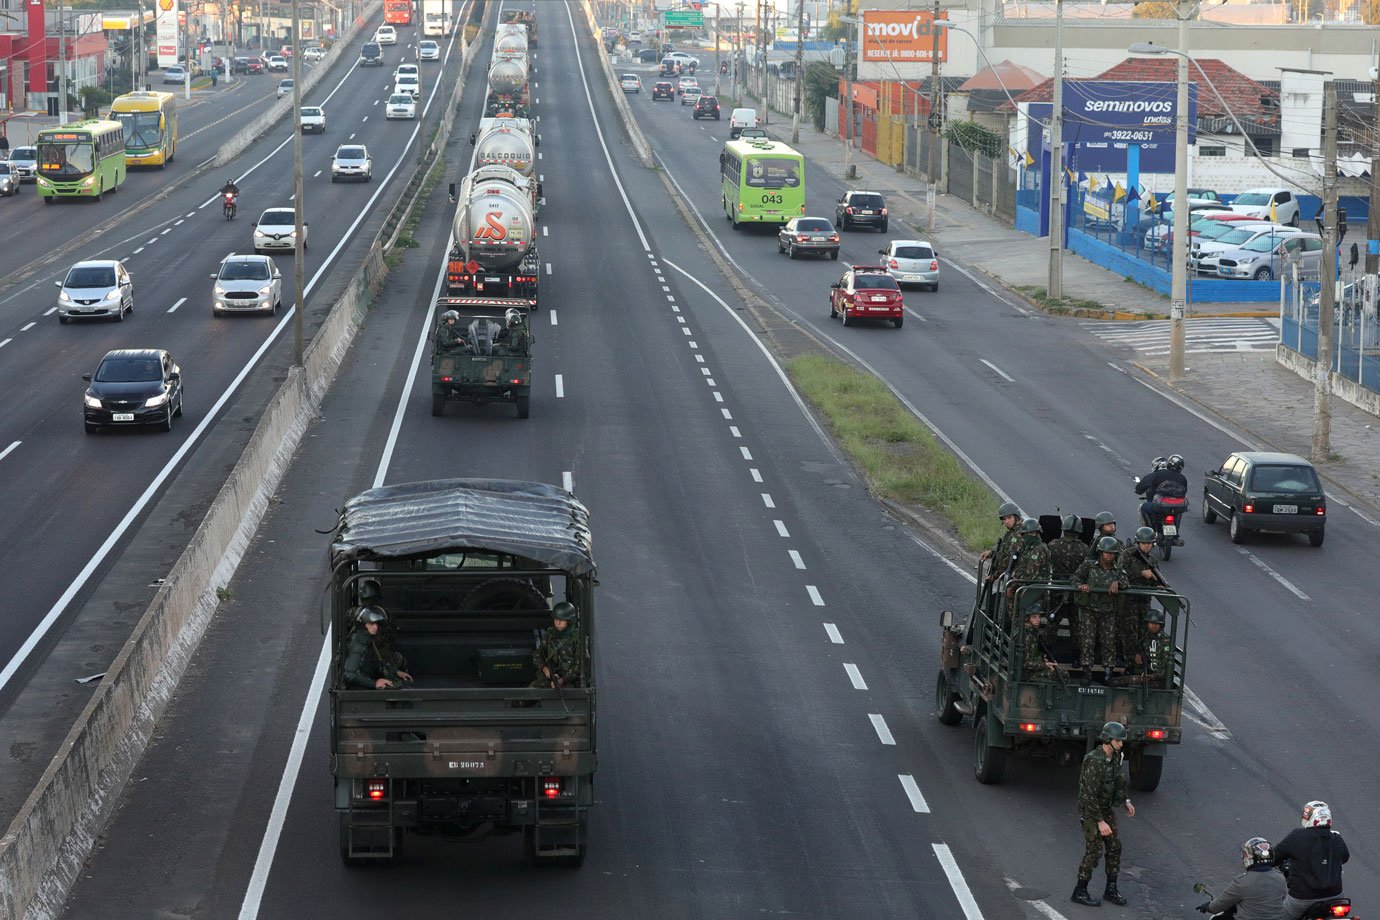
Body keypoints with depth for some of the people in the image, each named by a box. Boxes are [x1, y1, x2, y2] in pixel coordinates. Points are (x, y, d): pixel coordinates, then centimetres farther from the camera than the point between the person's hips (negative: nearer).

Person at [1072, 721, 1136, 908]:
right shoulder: (1094, 761, -30)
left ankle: (1111, 889, 18)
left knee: (1114, 847, 7)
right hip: (1089, 810, -8)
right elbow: (1089, 794, -30)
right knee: (1094, 850, -5)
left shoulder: (1114, 756, -2)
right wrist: (1100, 822, -30)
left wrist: (1126, 801, 10)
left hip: (1106, 808, 8)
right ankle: (1080, 892, 7)